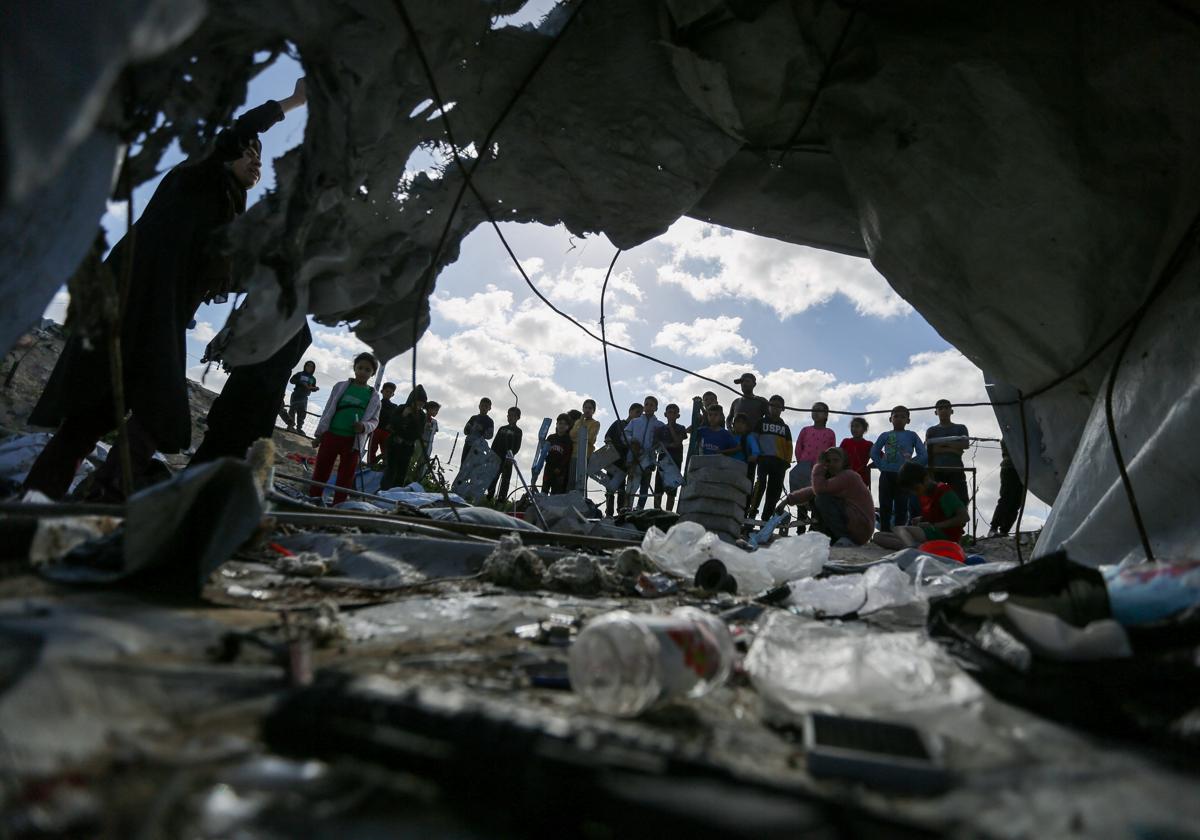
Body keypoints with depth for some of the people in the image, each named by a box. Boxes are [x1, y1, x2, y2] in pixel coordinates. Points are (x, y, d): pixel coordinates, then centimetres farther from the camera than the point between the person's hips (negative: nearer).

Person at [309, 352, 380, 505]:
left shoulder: (374, 396, 5)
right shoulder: (341, 386, 6)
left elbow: (374, 420, 7)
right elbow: (328, 410, 9)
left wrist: (364, 426, -16)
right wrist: (319, 434, 7)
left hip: (354, 441, 0)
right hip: (331, 435, 0)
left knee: (346, 477, 3)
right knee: (321, 471, 6)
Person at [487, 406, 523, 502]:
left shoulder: (518, 431, 4)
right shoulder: (502, 428, 17)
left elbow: (517, 447, -5)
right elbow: (495, 443, 15)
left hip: (508, 460, -4)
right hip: (497, 458, 4)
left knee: (505, 479, -2)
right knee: (493, 477, 2)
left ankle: (502, 498, -2)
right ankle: (490, 495, 8)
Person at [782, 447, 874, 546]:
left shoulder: (848, 475, -15)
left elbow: (819, 489, -27)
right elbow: (812, 491, 8)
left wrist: (819, 466, -14)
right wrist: (789, 499, -2)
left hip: (861, 529, -10)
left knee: (822, 499, -21)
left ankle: (844, 539, -18)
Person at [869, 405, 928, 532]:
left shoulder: (912, 435, 7)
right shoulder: (885, 435, 9)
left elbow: (924, 455, 2)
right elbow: (874, 452, 11)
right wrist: (881, 465, -2)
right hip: (886, 475, 1)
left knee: (901, 509, 3)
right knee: (885, 508, 2)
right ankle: (884, 535, 8)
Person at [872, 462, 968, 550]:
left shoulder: (944, 491, -9)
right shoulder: (923, 494, 15)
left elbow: (964, 517, -17)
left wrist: (934, 526, -16)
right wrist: (920, 519, 5)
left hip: (946, 535, -9)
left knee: (899, 529, -28)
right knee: (878, 536, -5)